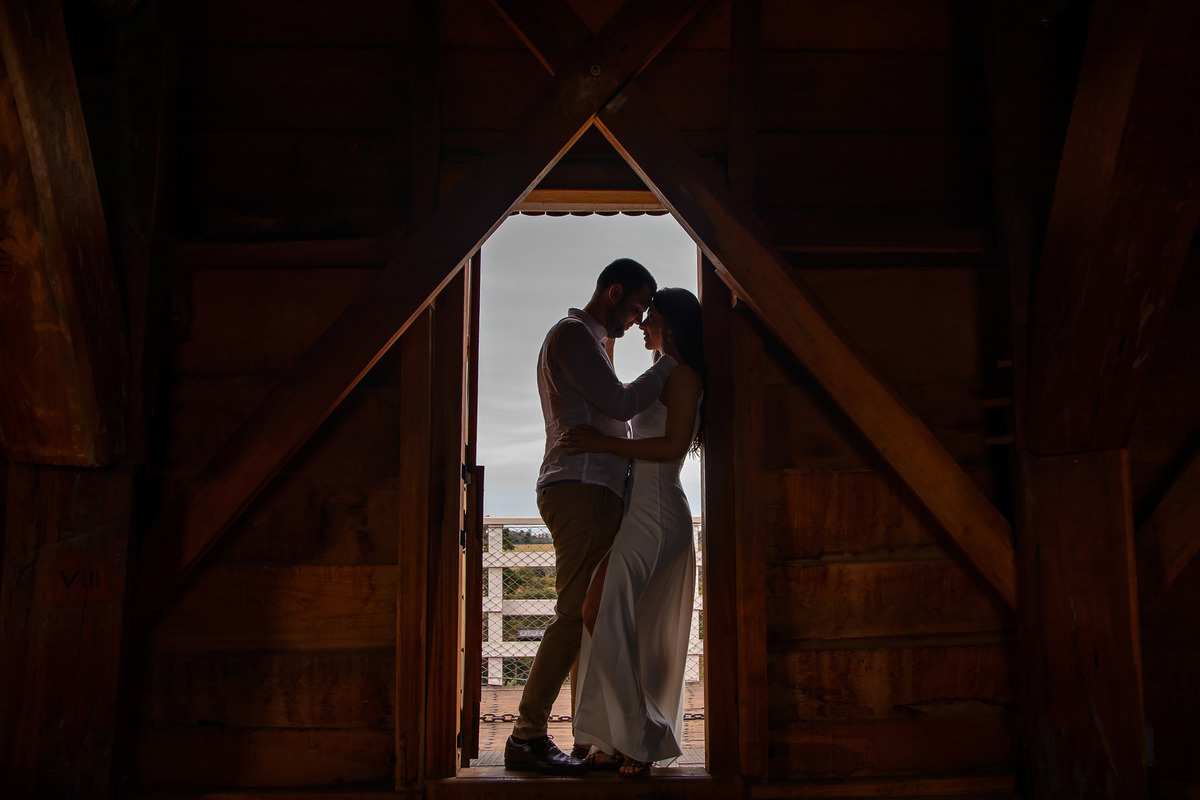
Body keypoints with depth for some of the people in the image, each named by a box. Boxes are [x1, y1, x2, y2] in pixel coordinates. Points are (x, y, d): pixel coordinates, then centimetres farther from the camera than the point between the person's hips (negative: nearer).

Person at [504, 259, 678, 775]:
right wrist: (674, 360, -2)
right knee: (575, 614, -13)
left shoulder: (592, 342, 29)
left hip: (597, 494, 10)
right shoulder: (572, 333, -2)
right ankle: (527, 737, -11)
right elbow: (621, 404, -10)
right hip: (579, 487, -10)